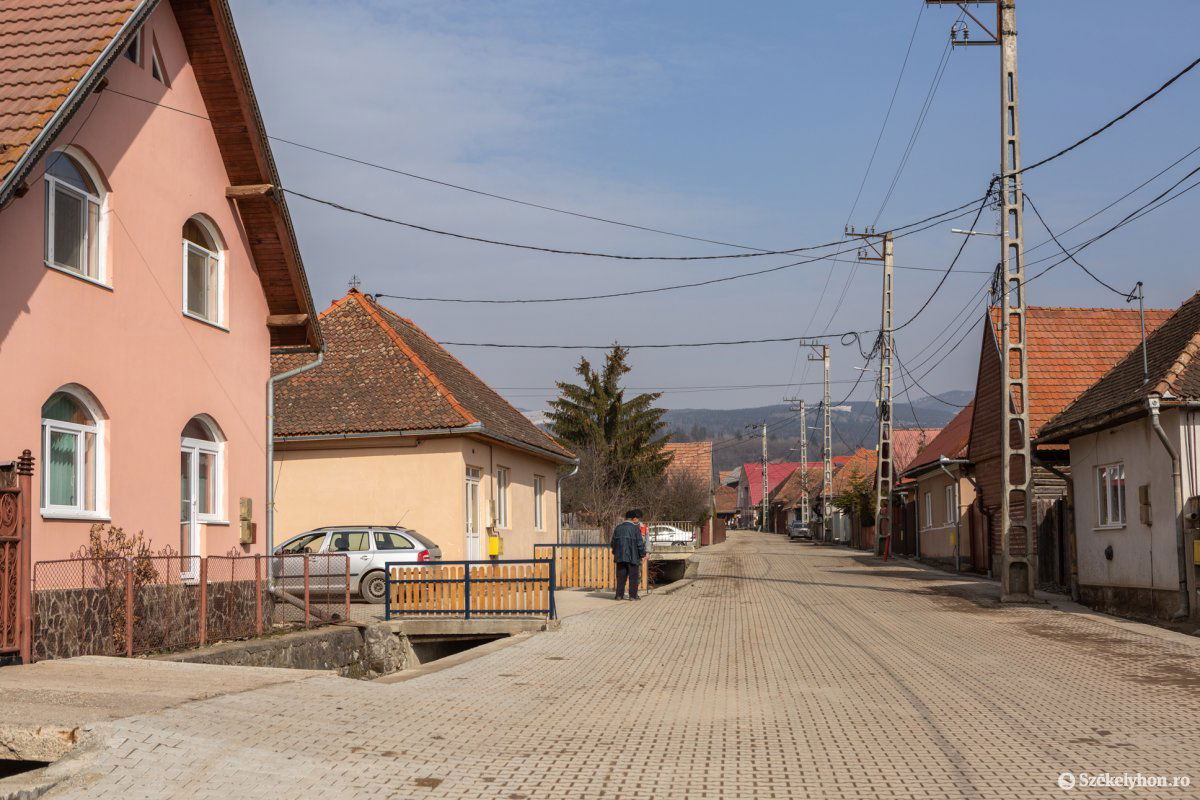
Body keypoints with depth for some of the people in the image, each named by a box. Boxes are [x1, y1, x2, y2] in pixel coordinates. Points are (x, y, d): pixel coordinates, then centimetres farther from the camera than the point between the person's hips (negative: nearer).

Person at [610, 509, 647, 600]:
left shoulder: (618, 528, 7)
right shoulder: (635, 528, -7)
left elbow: (613, 543, 11)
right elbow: (640, 543, -9)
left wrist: (615, 553, 24)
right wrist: (643, 554, 2)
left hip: (620, 556, 4)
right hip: (633, 557, -4)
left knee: (621, 576, 9)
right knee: (633, 576, 5)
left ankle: (619, 595, 8)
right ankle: (633, 595, 4)